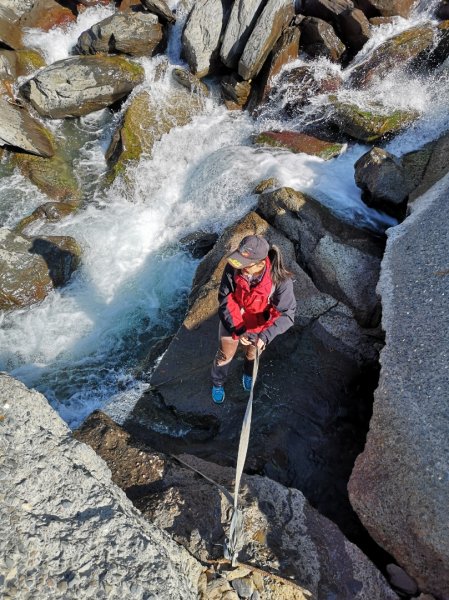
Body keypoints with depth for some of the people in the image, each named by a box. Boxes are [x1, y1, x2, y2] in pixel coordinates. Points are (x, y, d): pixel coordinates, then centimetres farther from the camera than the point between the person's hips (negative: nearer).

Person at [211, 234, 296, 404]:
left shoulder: (281, 280, -37)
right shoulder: (233, 268, -33)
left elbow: (287, 315, -29)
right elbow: (225, 300, -22)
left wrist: (265, 336, -43)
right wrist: (238, 330, -31)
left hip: (258, 324, 0)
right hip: (232, 320, 1)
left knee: (253, 353, 30)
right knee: (225, 355, 22)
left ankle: (248, 374, 68)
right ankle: (218, 383, 56)